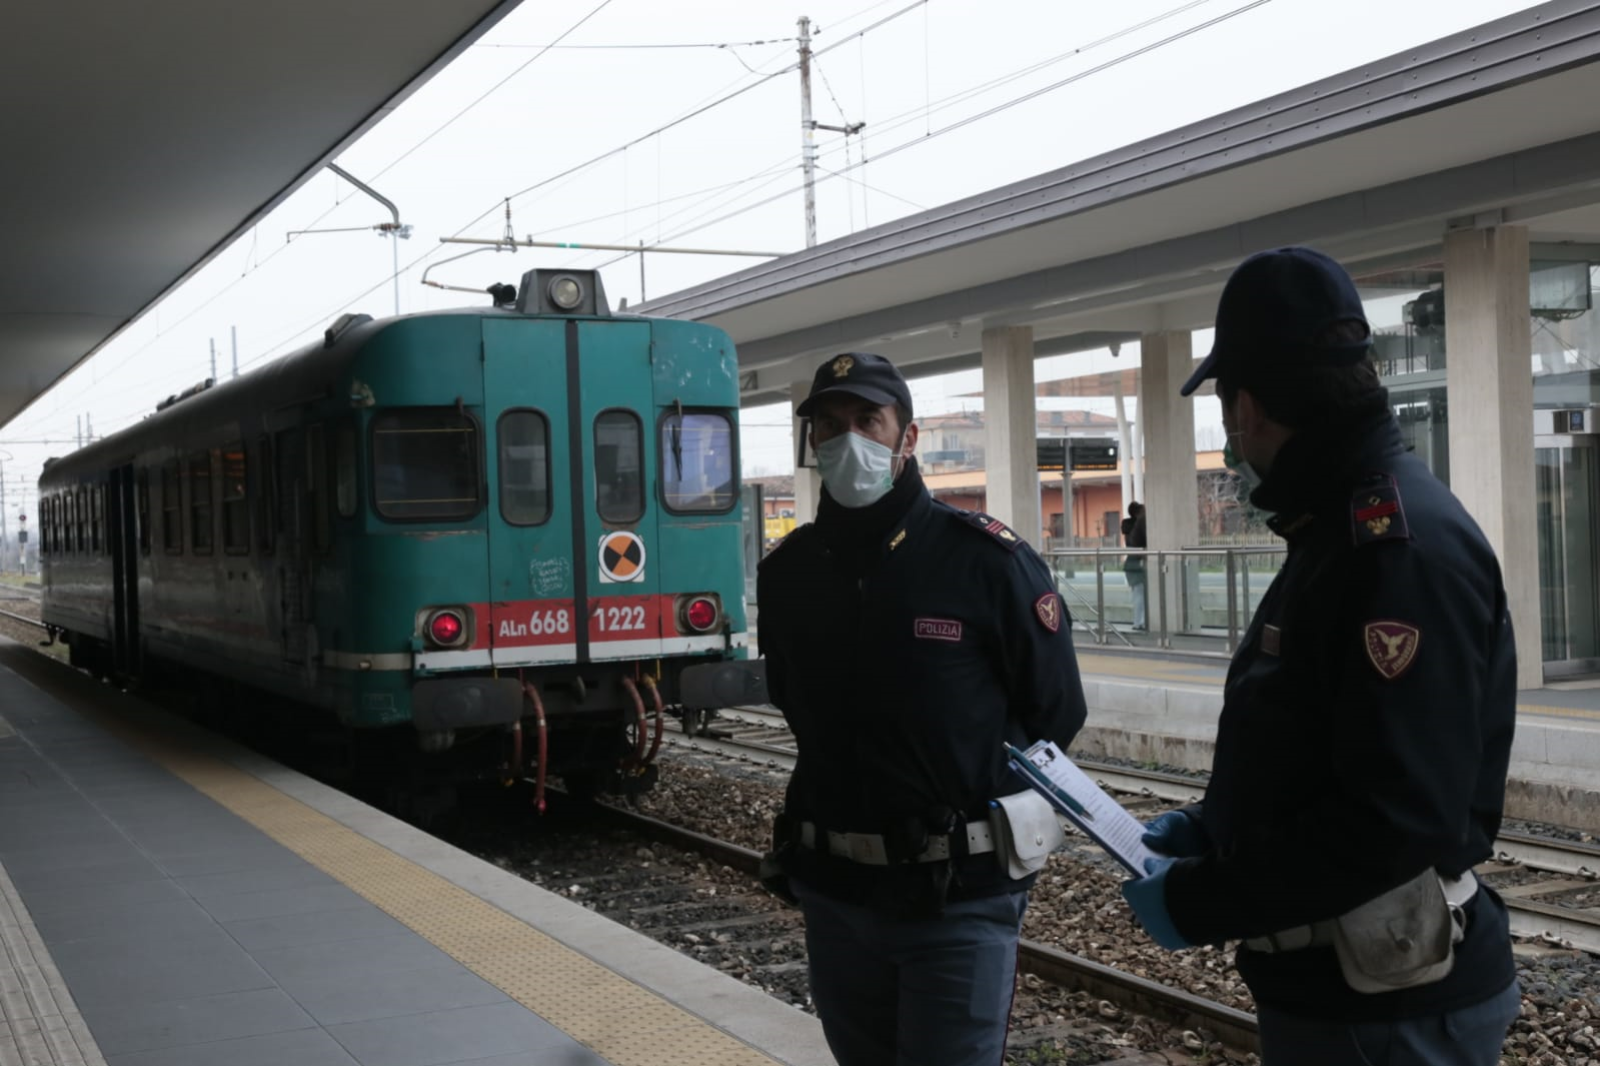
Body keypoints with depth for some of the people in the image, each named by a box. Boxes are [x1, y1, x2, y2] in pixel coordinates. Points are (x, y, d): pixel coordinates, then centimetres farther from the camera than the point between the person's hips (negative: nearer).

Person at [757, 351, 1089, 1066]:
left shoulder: (987, 561, -10)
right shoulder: (786, 572, 3)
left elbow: (1055, 712, -1)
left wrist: (972, 803, 4)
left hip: (959, 899, -5)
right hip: (832, 892, 5)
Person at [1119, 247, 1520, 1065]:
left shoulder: (1402, 547, -23)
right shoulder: (1340, 529, 11)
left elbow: (1393, 818, -29)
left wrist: (1200, 904, -22)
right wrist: (1213, 825, 10)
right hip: (1328, 984, 10)